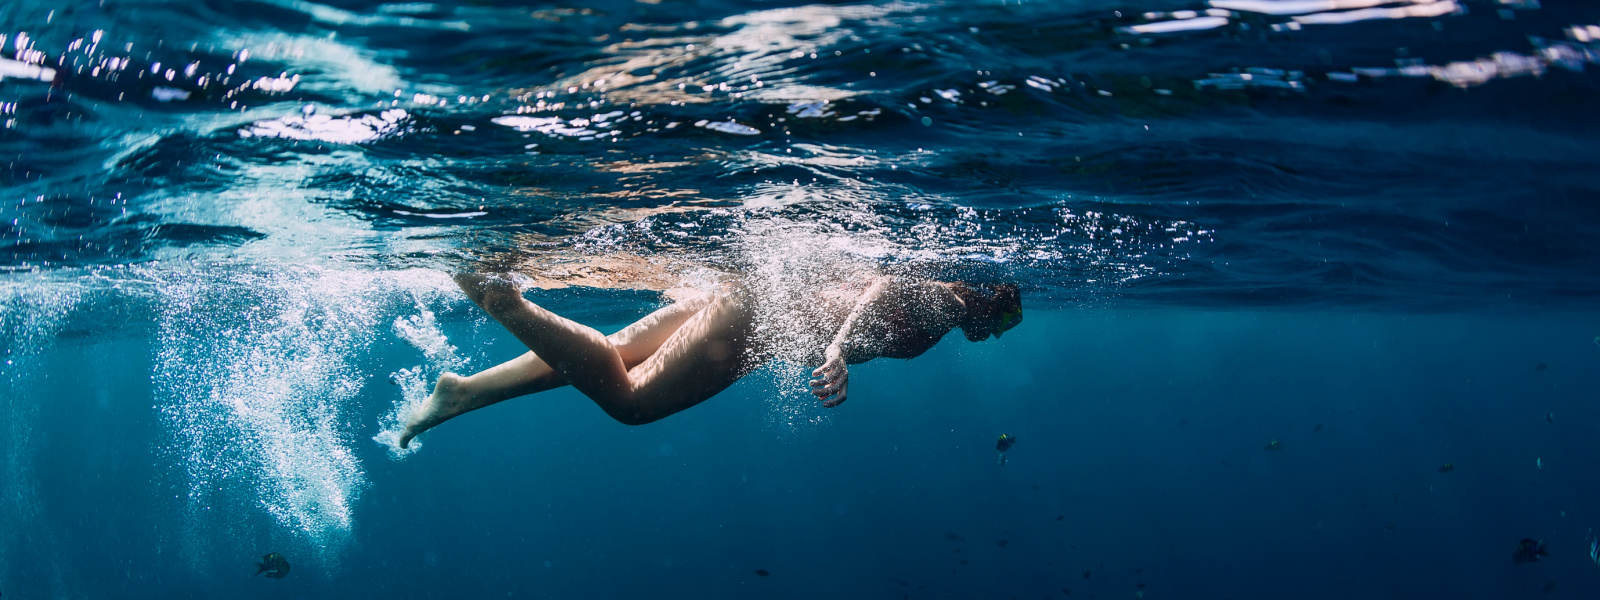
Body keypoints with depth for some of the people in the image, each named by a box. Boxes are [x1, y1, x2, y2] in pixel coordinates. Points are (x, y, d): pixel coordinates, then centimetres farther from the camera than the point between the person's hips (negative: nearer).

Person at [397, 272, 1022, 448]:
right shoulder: (946, 303, -7)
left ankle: (463, 390, 8)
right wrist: (841, 349, -40)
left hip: (761, 290, 9)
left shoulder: (936, 287, 20)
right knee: (627, 399, -11)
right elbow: (886, 288, -26)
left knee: (610, 355, 7)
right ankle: (501, 299, -16)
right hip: (764, 313, -9)